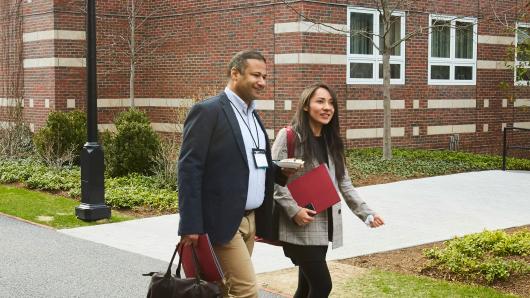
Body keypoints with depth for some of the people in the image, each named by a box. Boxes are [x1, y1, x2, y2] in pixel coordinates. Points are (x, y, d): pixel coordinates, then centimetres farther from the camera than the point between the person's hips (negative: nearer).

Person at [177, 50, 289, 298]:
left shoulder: (252, 114, 15)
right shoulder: (208, 111, -11)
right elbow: (189, 169, -15)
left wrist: (281, 172, 4)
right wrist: (191, 225, -20)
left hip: (250, 219, 8)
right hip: (222, 221, -8)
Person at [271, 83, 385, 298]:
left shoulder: (331, 141, 14)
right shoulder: (289, 136, -7)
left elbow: (344, 183, 13)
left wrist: (366, 213, 3)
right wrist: (294, 210, -21)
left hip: (324, 226, 7)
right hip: (300, 228, -7)